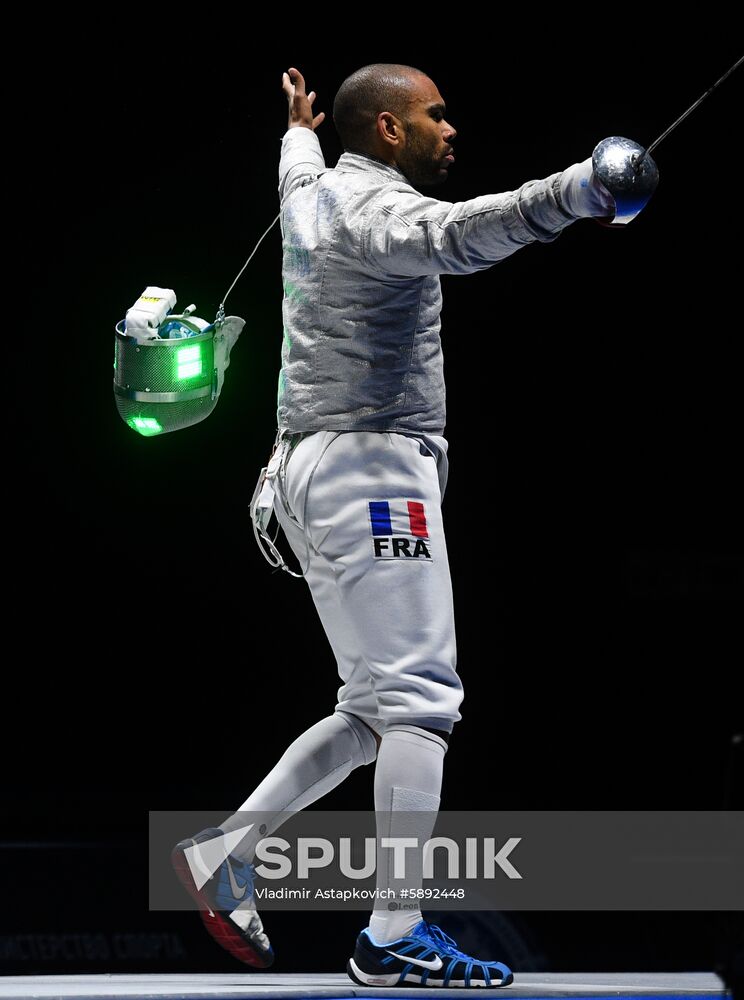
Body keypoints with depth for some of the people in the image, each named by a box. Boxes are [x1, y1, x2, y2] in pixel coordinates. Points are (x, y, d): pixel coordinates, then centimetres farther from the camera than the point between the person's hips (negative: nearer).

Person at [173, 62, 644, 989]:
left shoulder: (310, 192, 15)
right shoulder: (374, 205, -13)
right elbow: (457, 233, -37)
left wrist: (298, 128, 66)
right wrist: (577, 191, -54)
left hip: (307, 470, 10)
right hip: (374, 467, -10)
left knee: (377, 710, 15)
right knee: (421, 698, -11)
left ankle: (231, 846, 13)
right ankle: (394, 938, -15)